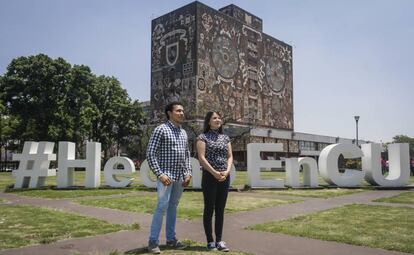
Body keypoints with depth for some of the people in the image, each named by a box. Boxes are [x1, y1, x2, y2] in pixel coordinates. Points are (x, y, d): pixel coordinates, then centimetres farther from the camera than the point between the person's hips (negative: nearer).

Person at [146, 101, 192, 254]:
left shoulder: (183, 133, 14)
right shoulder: (161, 129, -7)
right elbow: (150, 153, -12)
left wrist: (188, 173, 8)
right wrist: (159, 174, -18)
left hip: (180, 177, 7)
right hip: (166, 176, -6)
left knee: (173, 207, 13)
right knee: (162, 207, -7)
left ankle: (171, 239, 22)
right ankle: (153, 241, 4)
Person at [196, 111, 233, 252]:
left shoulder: (225, 137, 13)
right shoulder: (203, 137, -2)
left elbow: (230, 156, 9)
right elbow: (201, 158, -11)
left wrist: (227, 171, -8)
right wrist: (215, 173, -16)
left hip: (225, 177, 5)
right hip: (209, 176, -5)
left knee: (220, 209, 9)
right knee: (209, 209, 1)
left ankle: (219, 240, 17)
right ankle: (210, 241, 11)